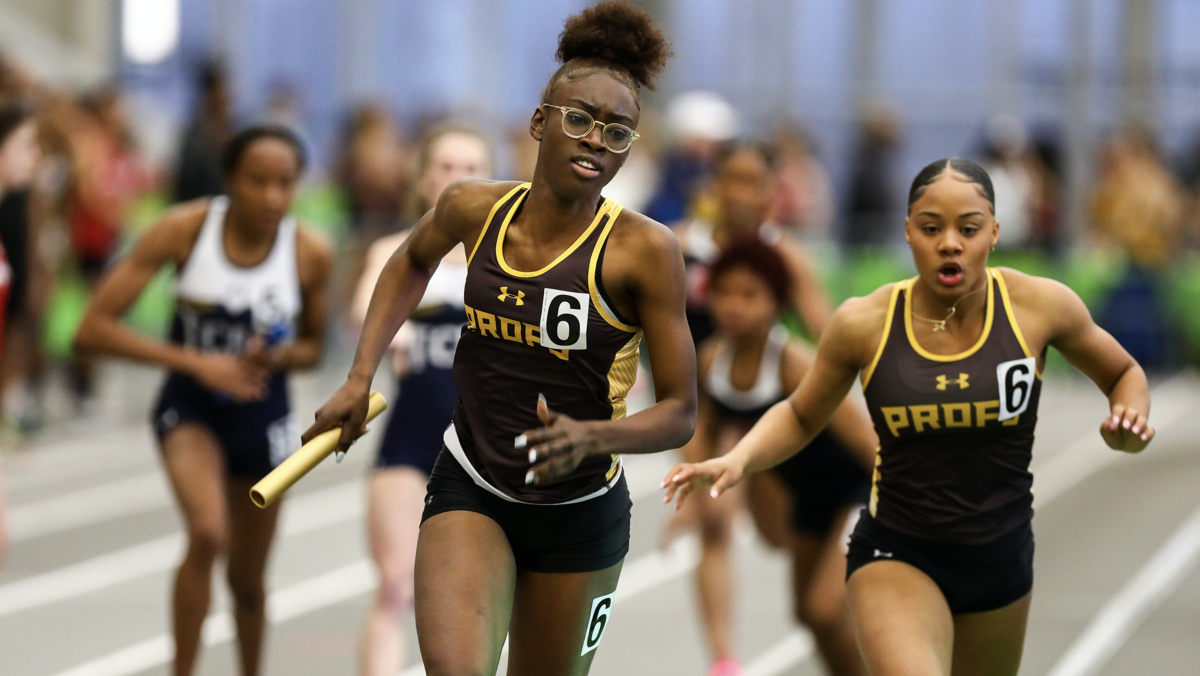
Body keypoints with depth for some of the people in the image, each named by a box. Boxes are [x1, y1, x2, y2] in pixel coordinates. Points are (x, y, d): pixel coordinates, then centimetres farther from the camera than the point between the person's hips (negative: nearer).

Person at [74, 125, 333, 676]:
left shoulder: (310, 254, -13)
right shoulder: (185, 230, -19)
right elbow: (93, 329, -19)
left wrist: (274, 357, -18)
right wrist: (196, 362, -26)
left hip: (263, 417, 2)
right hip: (190, 408, -2)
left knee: (247, 579, 13)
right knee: (208, 534, -29)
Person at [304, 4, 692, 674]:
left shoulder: (645, 249, -17)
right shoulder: (474, 208, -6)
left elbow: (680, 414, -13)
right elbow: (413, 261, 20)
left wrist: (591, 436, -32)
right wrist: (360, 378, 12)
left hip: (580, 514, -1)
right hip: (470, 491, 1)